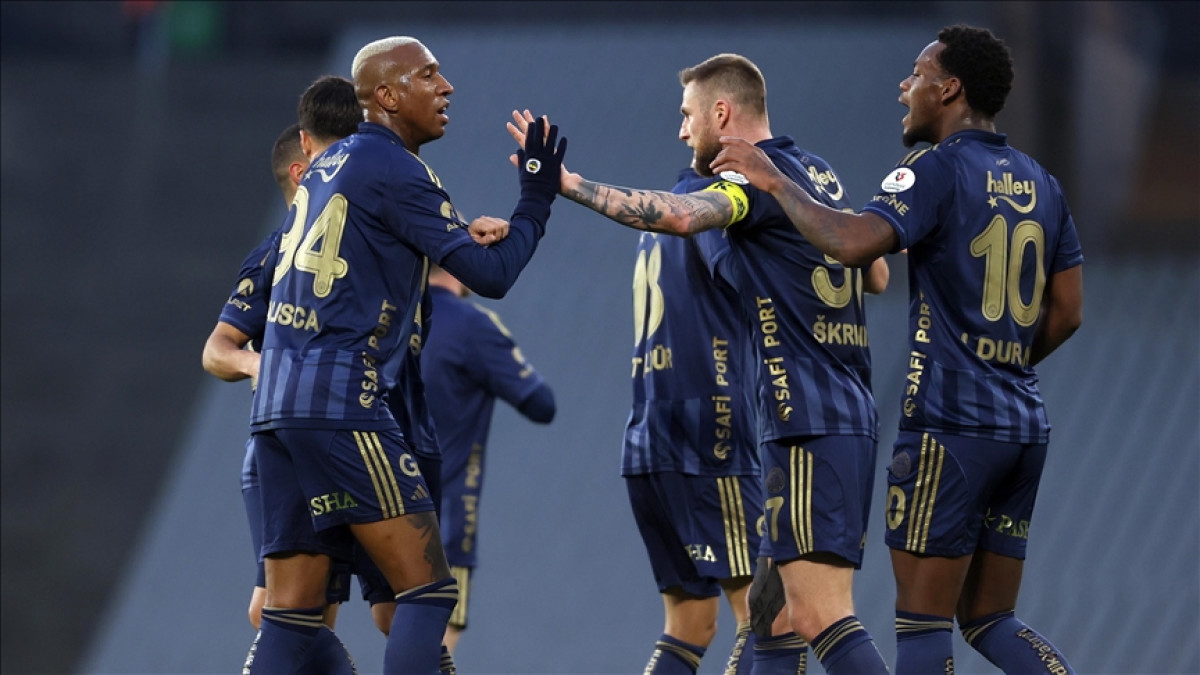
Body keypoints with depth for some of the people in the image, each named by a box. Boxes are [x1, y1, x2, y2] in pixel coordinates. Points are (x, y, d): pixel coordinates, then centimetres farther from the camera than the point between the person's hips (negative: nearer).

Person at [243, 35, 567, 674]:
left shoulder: (327, 165, 20)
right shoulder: (394, 168, -7)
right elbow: (489, 275, -9)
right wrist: (535, 201, 3)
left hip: (276, 405, 9)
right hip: (342, 405, -9)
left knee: (290, 615, 6)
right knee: (427, 588, -8)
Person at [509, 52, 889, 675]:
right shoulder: (820, 177, 18)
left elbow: (680, 215, -30)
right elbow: (876, 272, 32)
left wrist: (567, 183, -29)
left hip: (810, 428, -10)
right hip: (850, 418, 10)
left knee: (820, 616, -13)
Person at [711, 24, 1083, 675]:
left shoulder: (937, 169, -10)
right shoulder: (1040, 183, 13)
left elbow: (852, 241, -25)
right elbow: (1066, 312, 15)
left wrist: (774, 181, -13)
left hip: (948, 424, -8)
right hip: (1024, 422, 8)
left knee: (922, 622, -2)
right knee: (989, 619, 13)